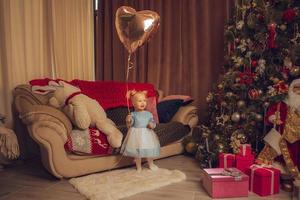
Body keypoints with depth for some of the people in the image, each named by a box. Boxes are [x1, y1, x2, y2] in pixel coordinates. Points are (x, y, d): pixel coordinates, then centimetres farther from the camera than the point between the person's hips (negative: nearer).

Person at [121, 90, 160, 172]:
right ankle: (139, 167, 25)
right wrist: (128, 121, -27)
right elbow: (130, 125, -8)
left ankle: (151, 164, 36)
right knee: (137, 151, 6)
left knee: (149, 149, 12)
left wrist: (152, 125, -15)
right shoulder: (133, 114, -6)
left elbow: (153, 122, 6)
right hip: (137, 135, -2)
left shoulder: (148, 114, 1)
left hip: (147, 134, 2)